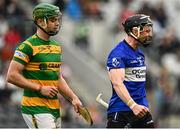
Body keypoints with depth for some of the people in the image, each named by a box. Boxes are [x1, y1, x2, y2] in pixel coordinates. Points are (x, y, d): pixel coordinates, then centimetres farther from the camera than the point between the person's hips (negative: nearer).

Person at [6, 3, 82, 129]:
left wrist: (73, 98, 12)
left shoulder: (57, 46, 17)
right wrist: (40, 88, -16)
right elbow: (12, 76, -14)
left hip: (54, 108, 8)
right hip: (35, 108, -8)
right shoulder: (28, 46, -9)